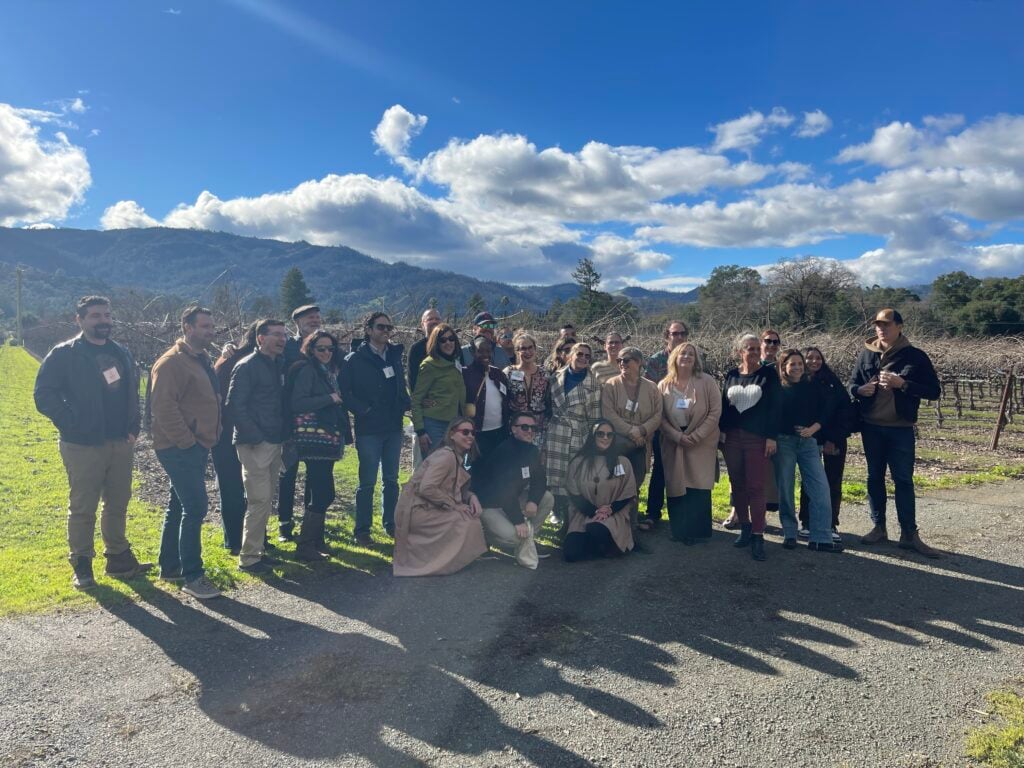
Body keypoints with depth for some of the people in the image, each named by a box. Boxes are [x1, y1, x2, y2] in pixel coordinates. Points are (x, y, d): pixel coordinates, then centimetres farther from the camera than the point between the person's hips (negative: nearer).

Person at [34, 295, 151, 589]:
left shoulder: (121, 354, 12)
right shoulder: (64, 354, -5)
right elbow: (44, 395, -8)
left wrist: (133, 426, 9)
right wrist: (72, 425, -13)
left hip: (121, 444, 5)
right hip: (83, 446, -5)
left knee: (118, 505, 13)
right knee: (82, 508, 4)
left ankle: (119, 559, 24)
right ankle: (81, 565, 16)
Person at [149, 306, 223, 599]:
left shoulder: (203, 360, 15)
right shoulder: (171, 363, -14)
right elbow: (163, 407, -21)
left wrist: (209, 436, 14)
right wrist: (187, 441, -20)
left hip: (196, 446, 10)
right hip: (180, 448, -10)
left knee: (179, 506, 17)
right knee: (195, 507, -10)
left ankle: (169, 567, 29)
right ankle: (192, 577, -1)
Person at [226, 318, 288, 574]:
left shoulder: (279, 365, 12)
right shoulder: (247, 366, -10)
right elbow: (235, 405, -15)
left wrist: (282, 436, 7)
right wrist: (256, 437, -17)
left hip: (274, 443, 8)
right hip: (255, 445, -8)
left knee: (265, 501, 13)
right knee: (260, 502, -6)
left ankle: (257, 549, 24)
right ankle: (249, 557, 5)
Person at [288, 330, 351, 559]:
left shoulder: (329, 371, 15)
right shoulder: (307, 370, -9)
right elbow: (296, 404, -19)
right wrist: (329, 398, -18)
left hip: (327, 439, 9)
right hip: (313, 440, -9)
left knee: (320, 493, 15)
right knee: (324, 494, -8)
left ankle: (317, 540, 25)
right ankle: (304, 546, 2)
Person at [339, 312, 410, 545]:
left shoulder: (395, 355, 10)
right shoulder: (355, 359, -6)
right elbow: (346, 392, -10)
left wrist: (406, 406, -1)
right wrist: (364, 411, -18)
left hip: (394, 427, 5)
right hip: (369, 429, -5)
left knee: (391, 479, 13)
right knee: (367, 482, 1)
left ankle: (390, 524, 26)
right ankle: (362, 530, 12)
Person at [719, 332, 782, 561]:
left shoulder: (768, 374, 0)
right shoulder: (731, 375, 9)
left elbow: (775, 406, -4)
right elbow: (723, 405, 11)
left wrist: (771, 437, -10)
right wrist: (721, 431, 4)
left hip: (758, 439, -3)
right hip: (732, 438, 4)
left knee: (755, 487, -6)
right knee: (737, 485, 8)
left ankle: (758, 536, -2)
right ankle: (745, 527, 21)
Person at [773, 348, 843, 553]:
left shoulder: (813, 388, 9)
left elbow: (824, 413, 8)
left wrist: (812, 429, -9)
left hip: (808, 442, 2)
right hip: (783, 442, -2)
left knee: (820, 488, -5)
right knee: (785, 489, 3)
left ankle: (821, 538, 0)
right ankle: (789, 534, 15)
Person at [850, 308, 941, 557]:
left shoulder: (915, 356, -3)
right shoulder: (867, 353, 5)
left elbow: (934, 391, -5)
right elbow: (852, 385, 11)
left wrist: (902, 384, -19)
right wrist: (862, 390, -13)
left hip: (900, 429, -3)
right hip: (871, 427, 3)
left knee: (904, 480, 0)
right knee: (875, 477, 10)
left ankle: (909, 534, 6)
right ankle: (878, 528, 20)